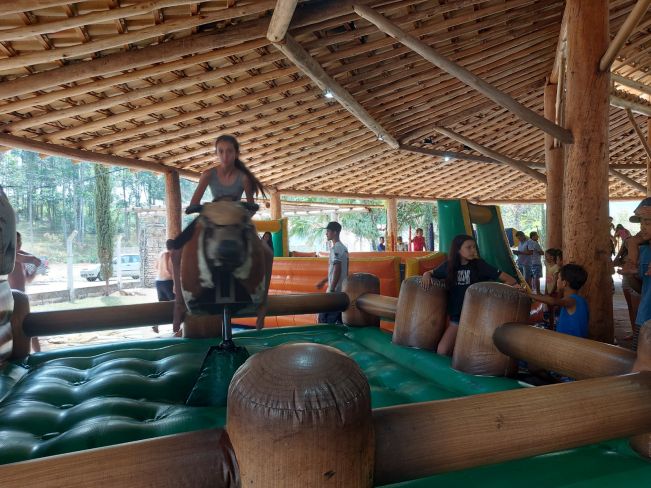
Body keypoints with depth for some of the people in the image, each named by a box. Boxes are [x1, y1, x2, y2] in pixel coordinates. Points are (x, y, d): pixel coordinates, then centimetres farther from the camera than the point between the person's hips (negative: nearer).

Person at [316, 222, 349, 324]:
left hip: (335, 290, -9)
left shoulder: (335, 248, -15)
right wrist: (323, 281, 26)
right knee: (340, 320, 11)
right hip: (343, 290, 9)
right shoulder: (344, 248, 15)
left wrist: (331, 290, -22)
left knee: (324, 320, -3)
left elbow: (337, 270, -22)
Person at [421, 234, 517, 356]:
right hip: (456, 318, 3)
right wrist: (426, 275, -2)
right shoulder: (449, 266, 4)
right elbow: (430, 273, 22)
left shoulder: (479, 265, -5)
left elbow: (511, 280, -5)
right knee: (442, 352, -11)